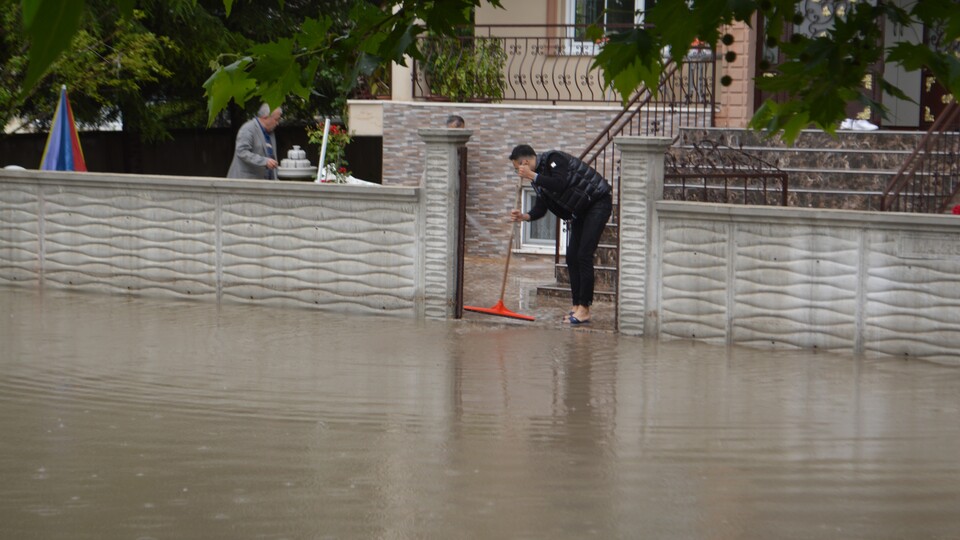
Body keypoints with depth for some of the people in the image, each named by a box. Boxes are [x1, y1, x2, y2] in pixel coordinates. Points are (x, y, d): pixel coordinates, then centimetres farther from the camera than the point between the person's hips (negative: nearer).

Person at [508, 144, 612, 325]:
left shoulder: (553, 159, -19)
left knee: (584, 255, -14)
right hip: (581, 210, 10)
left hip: (598, 203, -10)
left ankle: (584, 309, -13)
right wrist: (525, 216, -15)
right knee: (572, 256, 5)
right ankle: (577, 305, 11)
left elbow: (560, 184, -34)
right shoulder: (540, 176, 8)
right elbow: (541, 207, 4)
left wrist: (532, 176, -27)